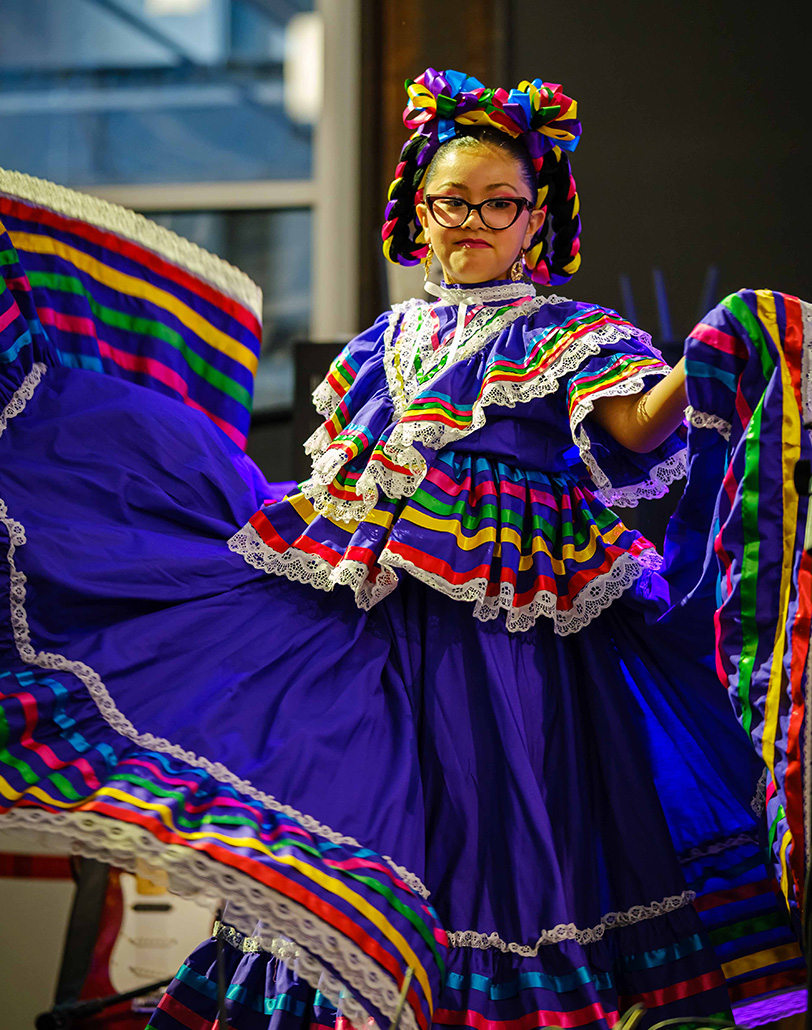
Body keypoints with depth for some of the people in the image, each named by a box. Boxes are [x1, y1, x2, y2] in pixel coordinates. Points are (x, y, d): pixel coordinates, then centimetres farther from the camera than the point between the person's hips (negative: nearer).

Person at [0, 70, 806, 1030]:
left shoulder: (568, 337, 3)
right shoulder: (382, 344, 17)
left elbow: (635, 422, -17)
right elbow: (333, 480, 25)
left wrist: (701, 368, -34)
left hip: (506, 628, -4)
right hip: (375, 614, 4)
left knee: (494, 837, -4)